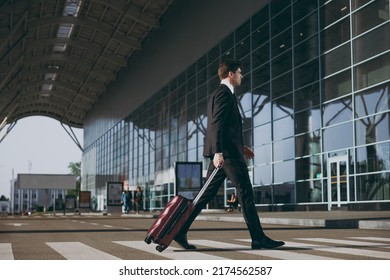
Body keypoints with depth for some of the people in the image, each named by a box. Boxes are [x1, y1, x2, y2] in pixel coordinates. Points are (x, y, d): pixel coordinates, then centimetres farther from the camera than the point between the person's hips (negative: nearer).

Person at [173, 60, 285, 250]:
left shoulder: (219, 93, 24)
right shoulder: (224, 93, -7)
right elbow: (217, 124, -19)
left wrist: (240, 146, 26)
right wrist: (218, 151, -27)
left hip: (221, 152, 10)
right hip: (227, 152, -10)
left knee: (207, 194, 7)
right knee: (246, 193, -6)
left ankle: (180, 230, 4)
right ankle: (258, 238, -2)